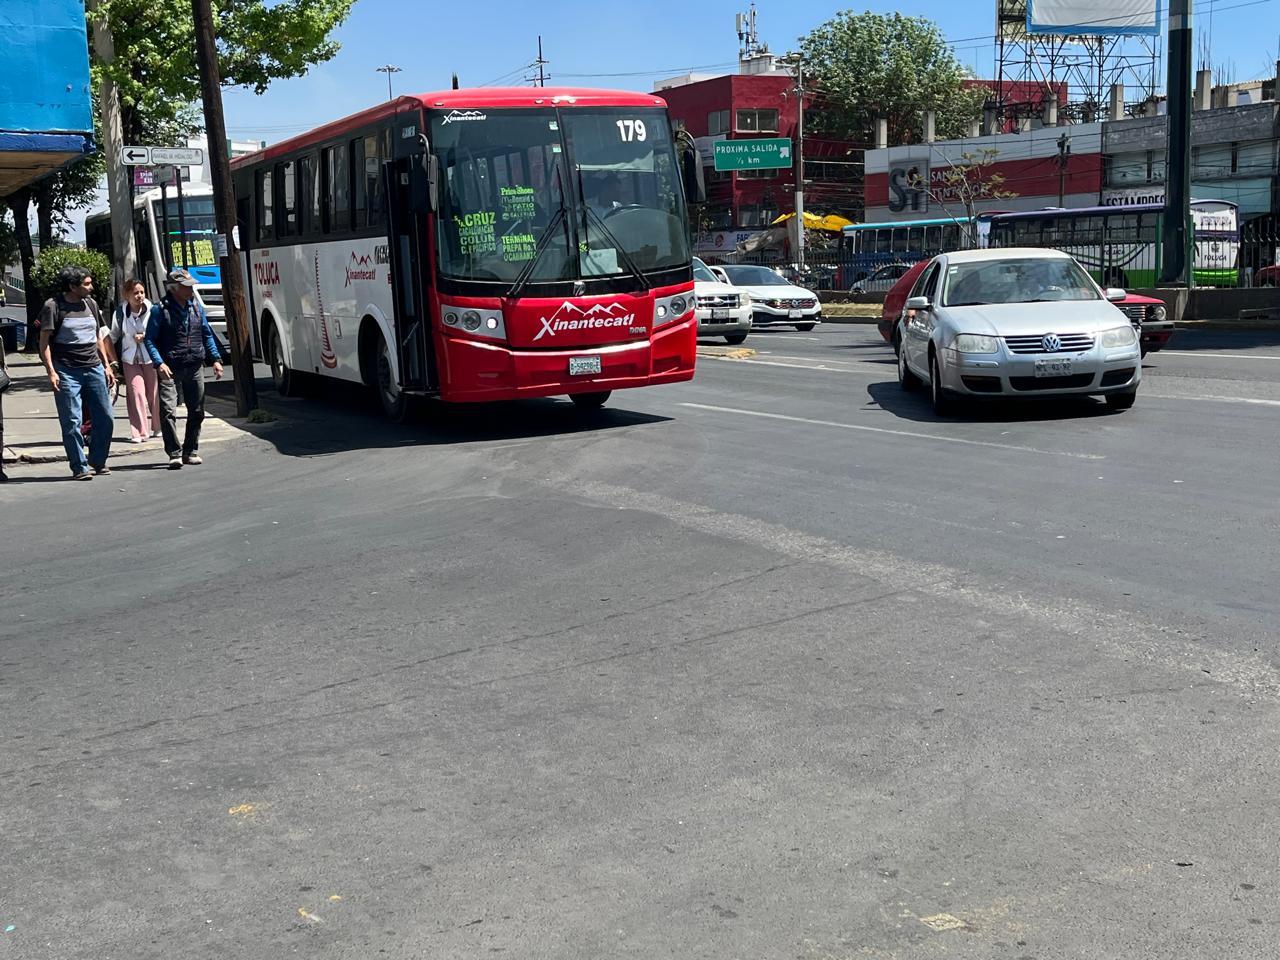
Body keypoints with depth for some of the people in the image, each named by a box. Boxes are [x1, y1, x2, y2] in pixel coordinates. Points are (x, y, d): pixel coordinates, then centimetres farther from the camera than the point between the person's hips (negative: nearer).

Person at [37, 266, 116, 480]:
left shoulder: (90, 304, 13)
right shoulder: (53, 306, -4)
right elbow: (44, 342, -6)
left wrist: (106, 365, 15)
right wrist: (51, 372, -14)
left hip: (94, 368, 5)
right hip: (67, 372, -5)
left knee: (105, 418, 4)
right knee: (72, 422, -3)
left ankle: (98, 461, 20)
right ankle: (79, 468, 3)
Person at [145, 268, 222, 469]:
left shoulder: (196, 307, 10)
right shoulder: (160, 310, -6)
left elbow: (207, 334, 16)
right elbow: (150, 340, -6)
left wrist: (216, 359, 6)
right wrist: (159, 363, -19)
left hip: (194, 367, 5)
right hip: (170, 369, -5)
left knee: (196, 411, 9)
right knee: (168, 410, -14)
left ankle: (190, 451, 21)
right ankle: (175, 453, -10)